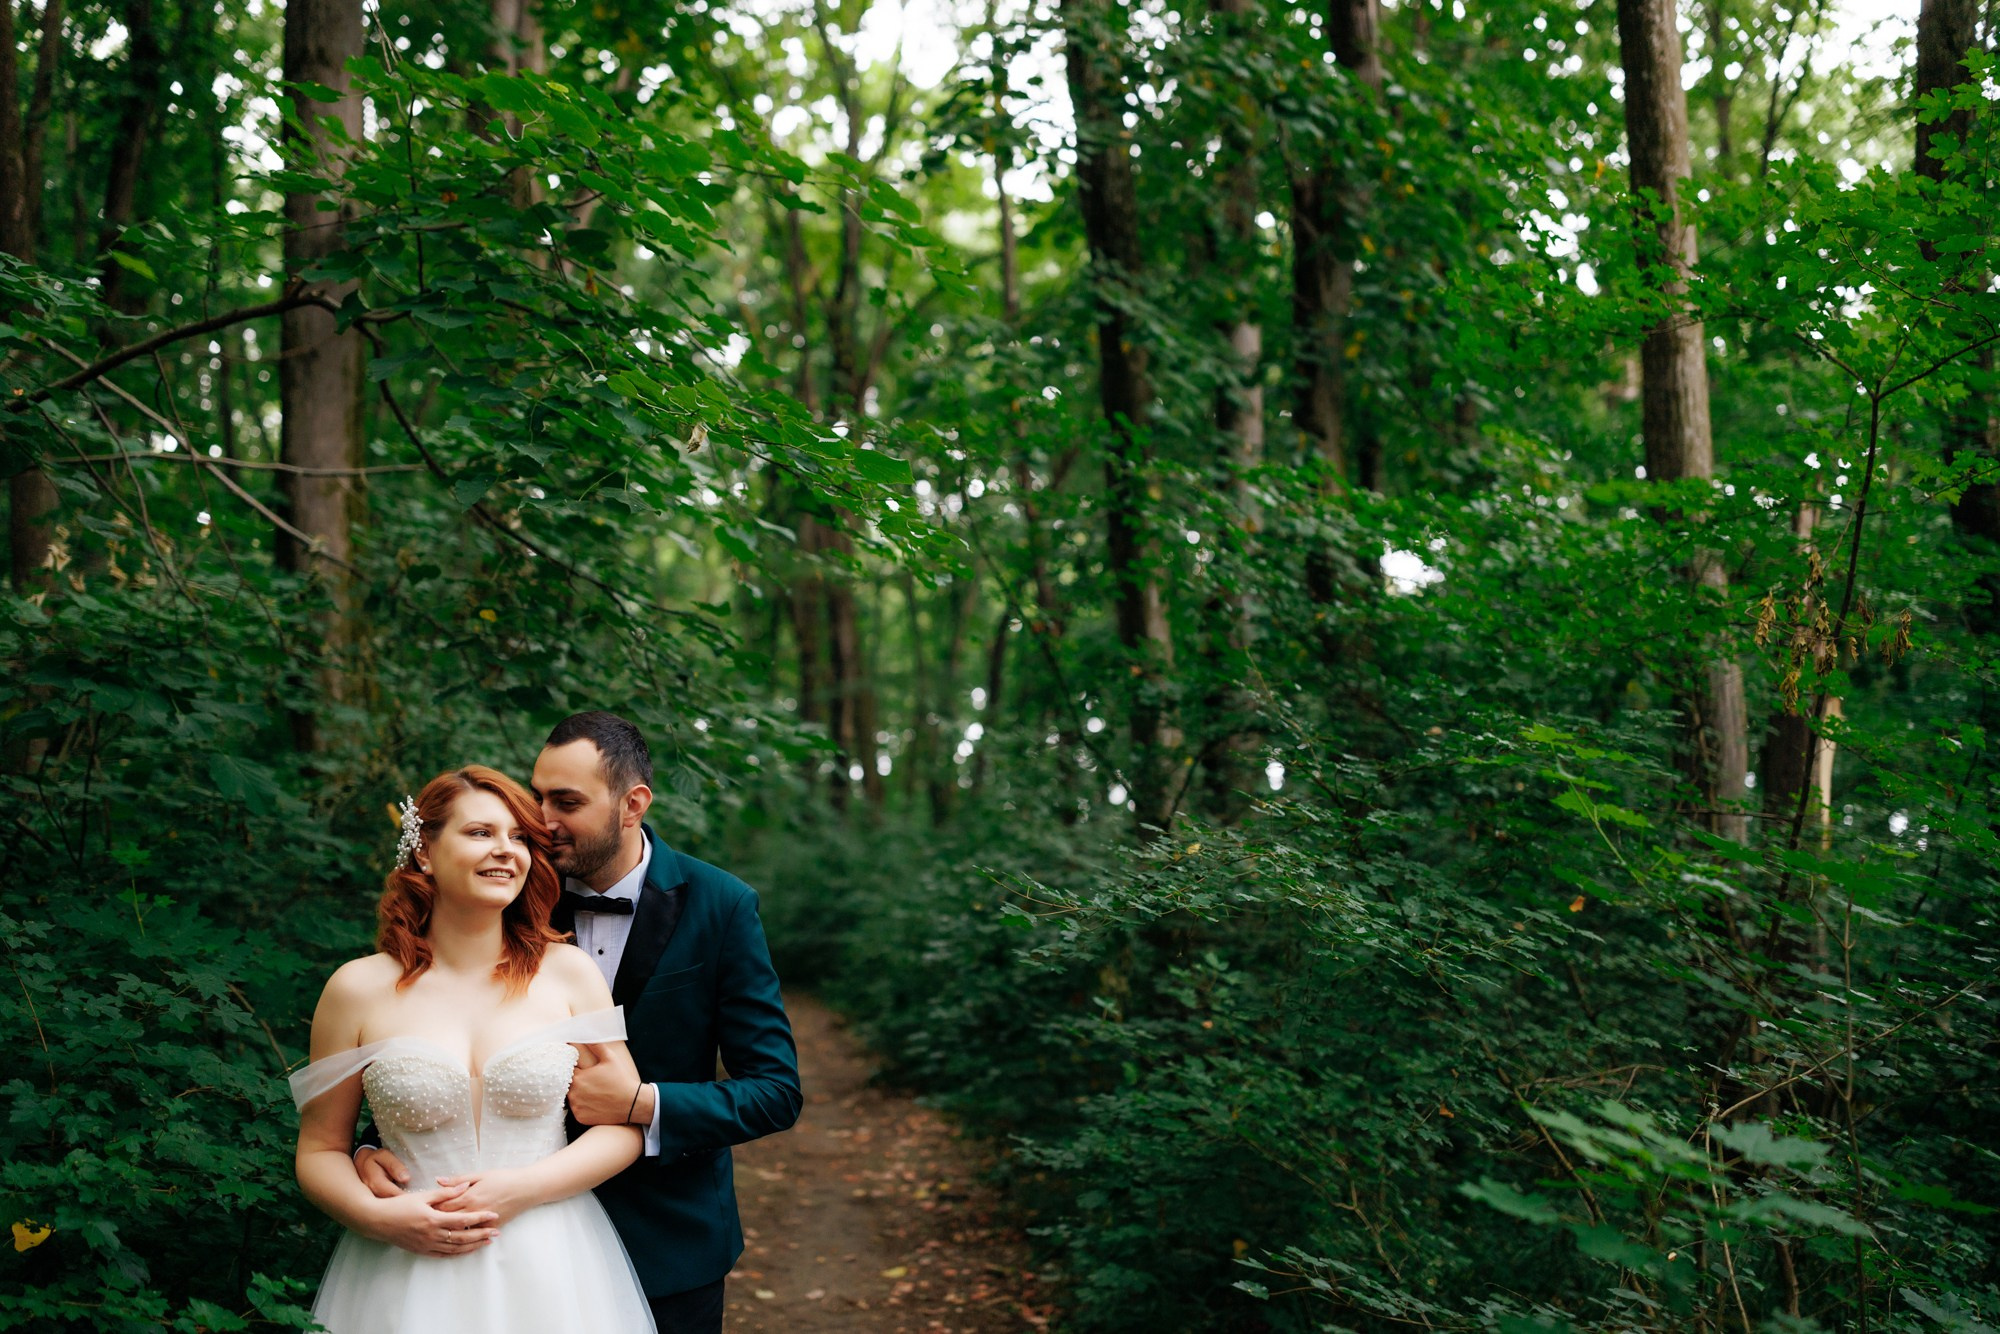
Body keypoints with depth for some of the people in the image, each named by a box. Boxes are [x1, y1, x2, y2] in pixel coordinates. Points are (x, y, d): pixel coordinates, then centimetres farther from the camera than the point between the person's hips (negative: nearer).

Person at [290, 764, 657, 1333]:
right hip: (408, 1275, -1)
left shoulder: (570, 973, -1)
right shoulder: (358, 989, -2)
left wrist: (521, 1190, -12)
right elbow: (320, 1150, 4)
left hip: (550, 1271, 1)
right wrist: (377, 1217, -14)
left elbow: (625, 1126, 0)